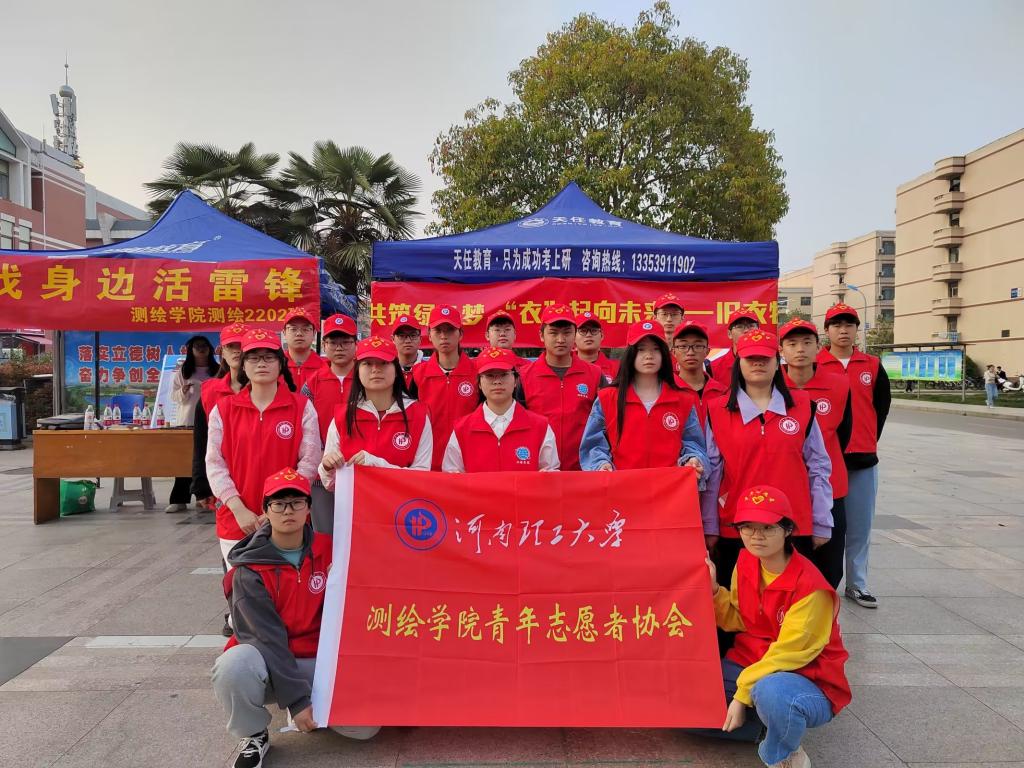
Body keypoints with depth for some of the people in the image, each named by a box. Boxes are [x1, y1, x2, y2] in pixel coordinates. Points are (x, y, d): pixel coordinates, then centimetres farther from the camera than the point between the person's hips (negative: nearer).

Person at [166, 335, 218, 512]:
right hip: (187, 422, 0)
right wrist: (183, 391, -12)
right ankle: (179, 500, 4)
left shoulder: (218, 370, 8)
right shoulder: (182, 371, 9)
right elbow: (174, 396, 8)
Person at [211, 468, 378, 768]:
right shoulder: (249, 570, -13)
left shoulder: (329, 549, -3)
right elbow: (266, 636, -19)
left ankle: (316, 707, 16)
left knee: (365, 724, -17)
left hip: (319, 662, 2)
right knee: (233, 666, -36)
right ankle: (254, 735, -4)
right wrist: (296, 698, -24)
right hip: (268, 661, -2)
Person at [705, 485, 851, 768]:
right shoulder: (745, 562, -2)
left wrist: (743, 694, -21)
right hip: (750, 665, 7)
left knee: (770, 692, -41)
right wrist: (713, 591, -11)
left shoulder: (810, 586, -22)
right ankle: (769, 722, 7)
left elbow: (789, 653, -21)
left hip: (806, 679, -7)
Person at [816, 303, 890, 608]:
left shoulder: (872, 366, 7)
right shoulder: (813, 365, -2)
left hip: (863, 458, 3)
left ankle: (857, 583, 23)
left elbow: (882, 403, 15)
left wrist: (869, 439, 10)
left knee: (860, 525, 9)